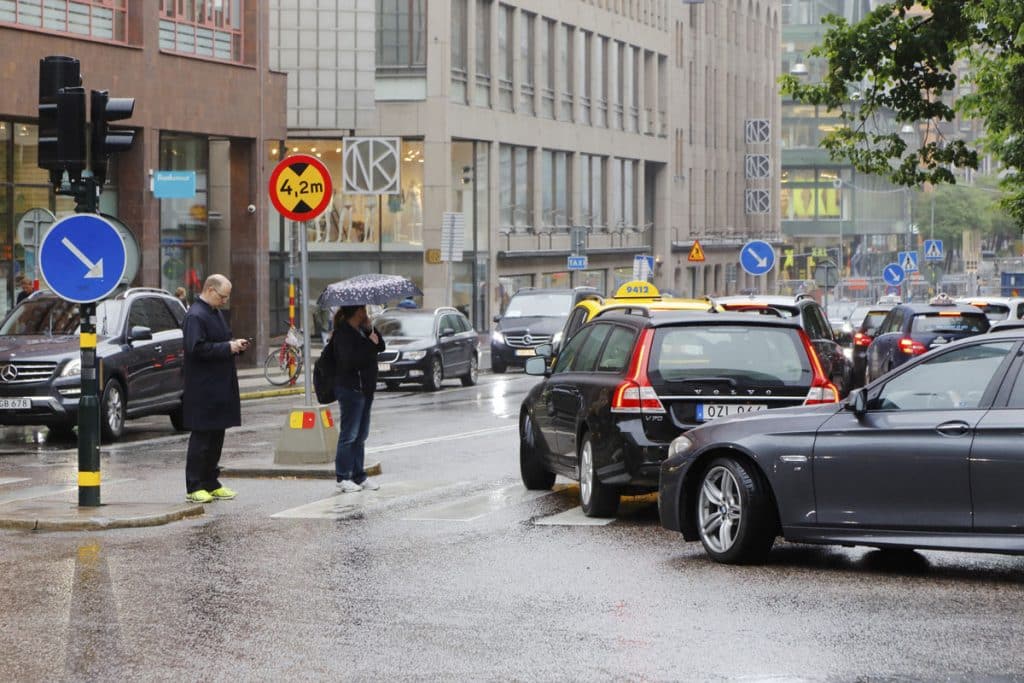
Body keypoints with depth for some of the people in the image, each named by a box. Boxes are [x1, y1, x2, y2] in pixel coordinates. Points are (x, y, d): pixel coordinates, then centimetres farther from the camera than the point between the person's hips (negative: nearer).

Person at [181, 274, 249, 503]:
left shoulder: (216, 313, 16)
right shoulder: (195, 316, -15)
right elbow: (197, 348, -23)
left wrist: (236, 345, 7)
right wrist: (227, 347, -21)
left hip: (220, 387, 10)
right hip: (203, 388, -10)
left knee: (216, 436, 13)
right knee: (201, 437, -5)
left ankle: (211, 483, 20)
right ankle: (194, 487, 0)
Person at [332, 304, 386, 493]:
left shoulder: (361, 330, 14)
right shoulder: (343, 333, -14)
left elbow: (381, 346, 12)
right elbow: (351, 359, -25)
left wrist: (371, 329, -1)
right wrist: (370, 344, -18)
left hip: (365, 388, 9)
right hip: (350, 389, -9)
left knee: (360, 435, 13)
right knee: (349, 435, -6)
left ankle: (359, 476, 19)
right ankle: (343, 479, -1)